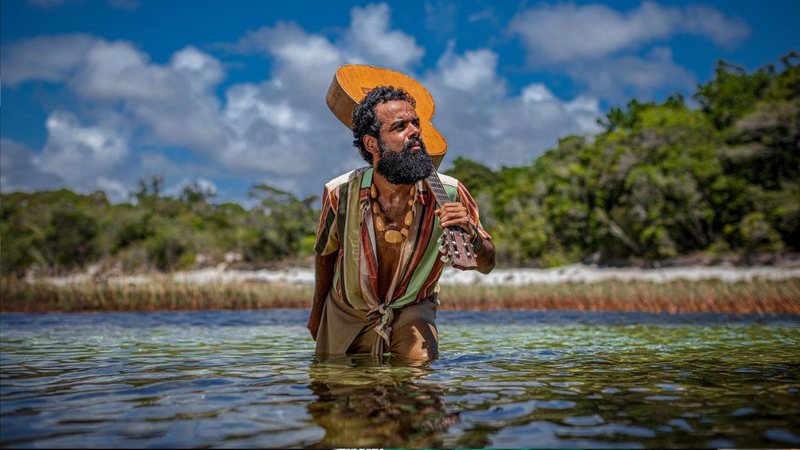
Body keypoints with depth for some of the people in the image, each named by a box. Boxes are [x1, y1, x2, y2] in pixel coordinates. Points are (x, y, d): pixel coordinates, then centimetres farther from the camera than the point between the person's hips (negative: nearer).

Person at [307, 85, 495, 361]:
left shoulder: (448, 193, -22)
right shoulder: (340, 193, -22)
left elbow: (486, 265, -11)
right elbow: (325, 254, 0)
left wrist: (470, 233, -34)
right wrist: (317, 310, 15)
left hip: (412, 310, -1)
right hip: (347, 314, 1)